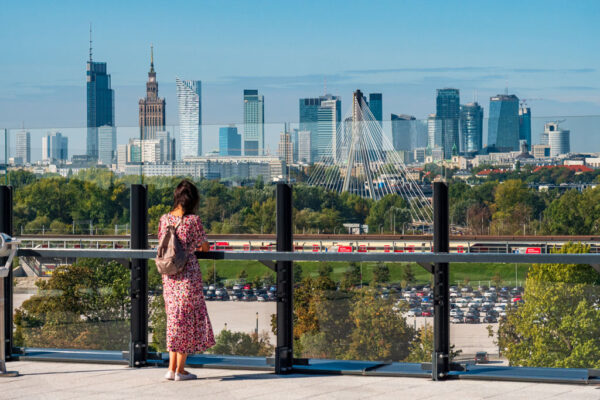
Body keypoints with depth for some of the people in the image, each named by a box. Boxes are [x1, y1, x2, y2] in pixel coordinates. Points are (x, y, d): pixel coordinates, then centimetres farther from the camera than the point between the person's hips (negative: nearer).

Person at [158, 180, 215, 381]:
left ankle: (172, 368, 13)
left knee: (174, 318, 15)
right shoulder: (193, 220, -12)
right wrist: (203, 248, 24)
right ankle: (180, 370, 7)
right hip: (188, 273, -5)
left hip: (169, 276, 5)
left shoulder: (164, 219, 2)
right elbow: (204, 247, 0)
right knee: (187, 318, 4)